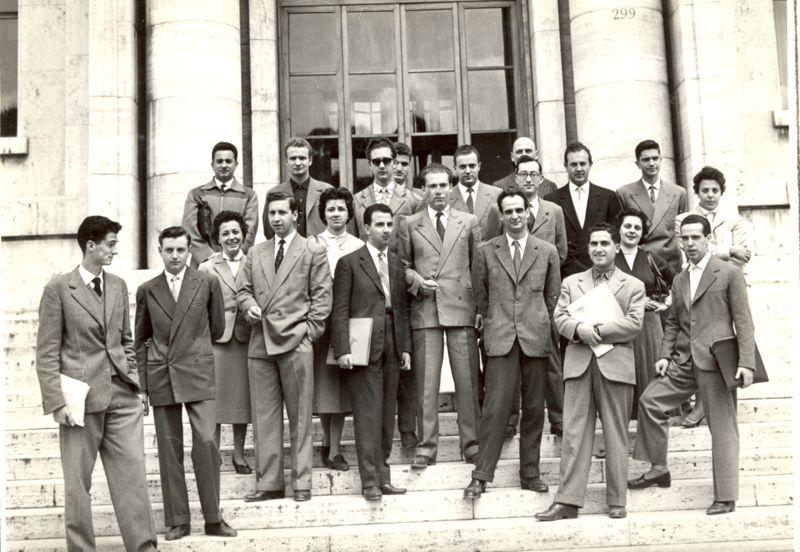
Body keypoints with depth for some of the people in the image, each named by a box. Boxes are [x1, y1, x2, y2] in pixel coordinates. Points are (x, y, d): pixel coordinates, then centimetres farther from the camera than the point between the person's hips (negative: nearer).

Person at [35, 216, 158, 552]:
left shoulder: (118, 286, 11)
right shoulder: (58, 289, -4)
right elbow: (47, 353, -5)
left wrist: (134, 382, 10)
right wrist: (57, 402, -11)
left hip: (122, 396, 4)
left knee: (133, 475, 3)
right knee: (78, 483, 5)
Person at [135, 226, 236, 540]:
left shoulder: (207, 283, 3)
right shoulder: (147, 290, 8)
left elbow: (217, 329, 12)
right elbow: (141, 339, 14)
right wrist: (141, 382, 9)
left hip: (198, 373, -2)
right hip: (161, 376, 2)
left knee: (205, 441, -11)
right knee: (169, 449, 4)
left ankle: (213, 518, 2)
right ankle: (177, 521, 13)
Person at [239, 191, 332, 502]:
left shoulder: (313, 251, 4)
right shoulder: (256, 253, 17)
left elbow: (322, 296, 1)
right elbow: (244, 290, 19)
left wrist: (309, 332, -7)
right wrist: (249, 305, -3)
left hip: (295, 342, -4)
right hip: (260, 343, 4)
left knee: (300, 417, 1)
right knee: (264, 417, 6)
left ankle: (301, 482, 8)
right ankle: (268, 482, 13)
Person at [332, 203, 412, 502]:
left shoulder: (397, 264, 15)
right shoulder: (349, 263, -1)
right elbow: (340, 311, -5)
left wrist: (405, 347, 10)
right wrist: (342, 350, -12)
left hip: (392, 349, 5)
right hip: (364, 348, -5)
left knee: (387, 415, 7)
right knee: (368, 414, -5)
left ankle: (383, 477, 14)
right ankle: (369, 480, 0)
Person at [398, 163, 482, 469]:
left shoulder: (469, 222, 12)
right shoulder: (409, 225, 11)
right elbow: (402, 266, 13)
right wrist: (416, 281, -7)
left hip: (462, 308, 0)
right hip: (424, 310, 0)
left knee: (468, 380, 1)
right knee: (426, 382, 0)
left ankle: (472, 444, 10)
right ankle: (426, 446, 7)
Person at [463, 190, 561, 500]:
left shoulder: (547, 252, 8)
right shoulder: (486, 252, 5)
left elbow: (552, 296, 16)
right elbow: (479, 293, 15)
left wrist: (539, 323, 13)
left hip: (536, 339, 2)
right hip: (501, 338, -1)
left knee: (534, 408, 5)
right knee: (496, 407, -8)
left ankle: (530, 474, 16)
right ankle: (481, 476, -2)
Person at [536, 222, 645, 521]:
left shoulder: (633, 286, 11)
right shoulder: (571, 283, 18)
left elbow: (634, 323, -3)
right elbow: (560, 319, 6)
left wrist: (597, 330, -11)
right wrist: (580, 328, -15)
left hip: (615, 365, -1)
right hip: (579, 364, 1)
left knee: (616, 435, 3)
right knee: (574, 433, -2)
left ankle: (617, 502, 11)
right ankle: (567, 501, -2)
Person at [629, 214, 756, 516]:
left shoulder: (730, 274, -1)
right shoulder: (679, 280, 17)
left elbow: (743, 321, -5)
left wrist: (746, 362, -13)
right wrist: (665, 355, 5)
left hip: (716, 361, -6)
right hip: (685, 361, 6)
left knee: (722, 427, -2)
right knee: (650, 399, -3)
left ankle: (725, 497, 5)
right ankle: (658, 468, 11)